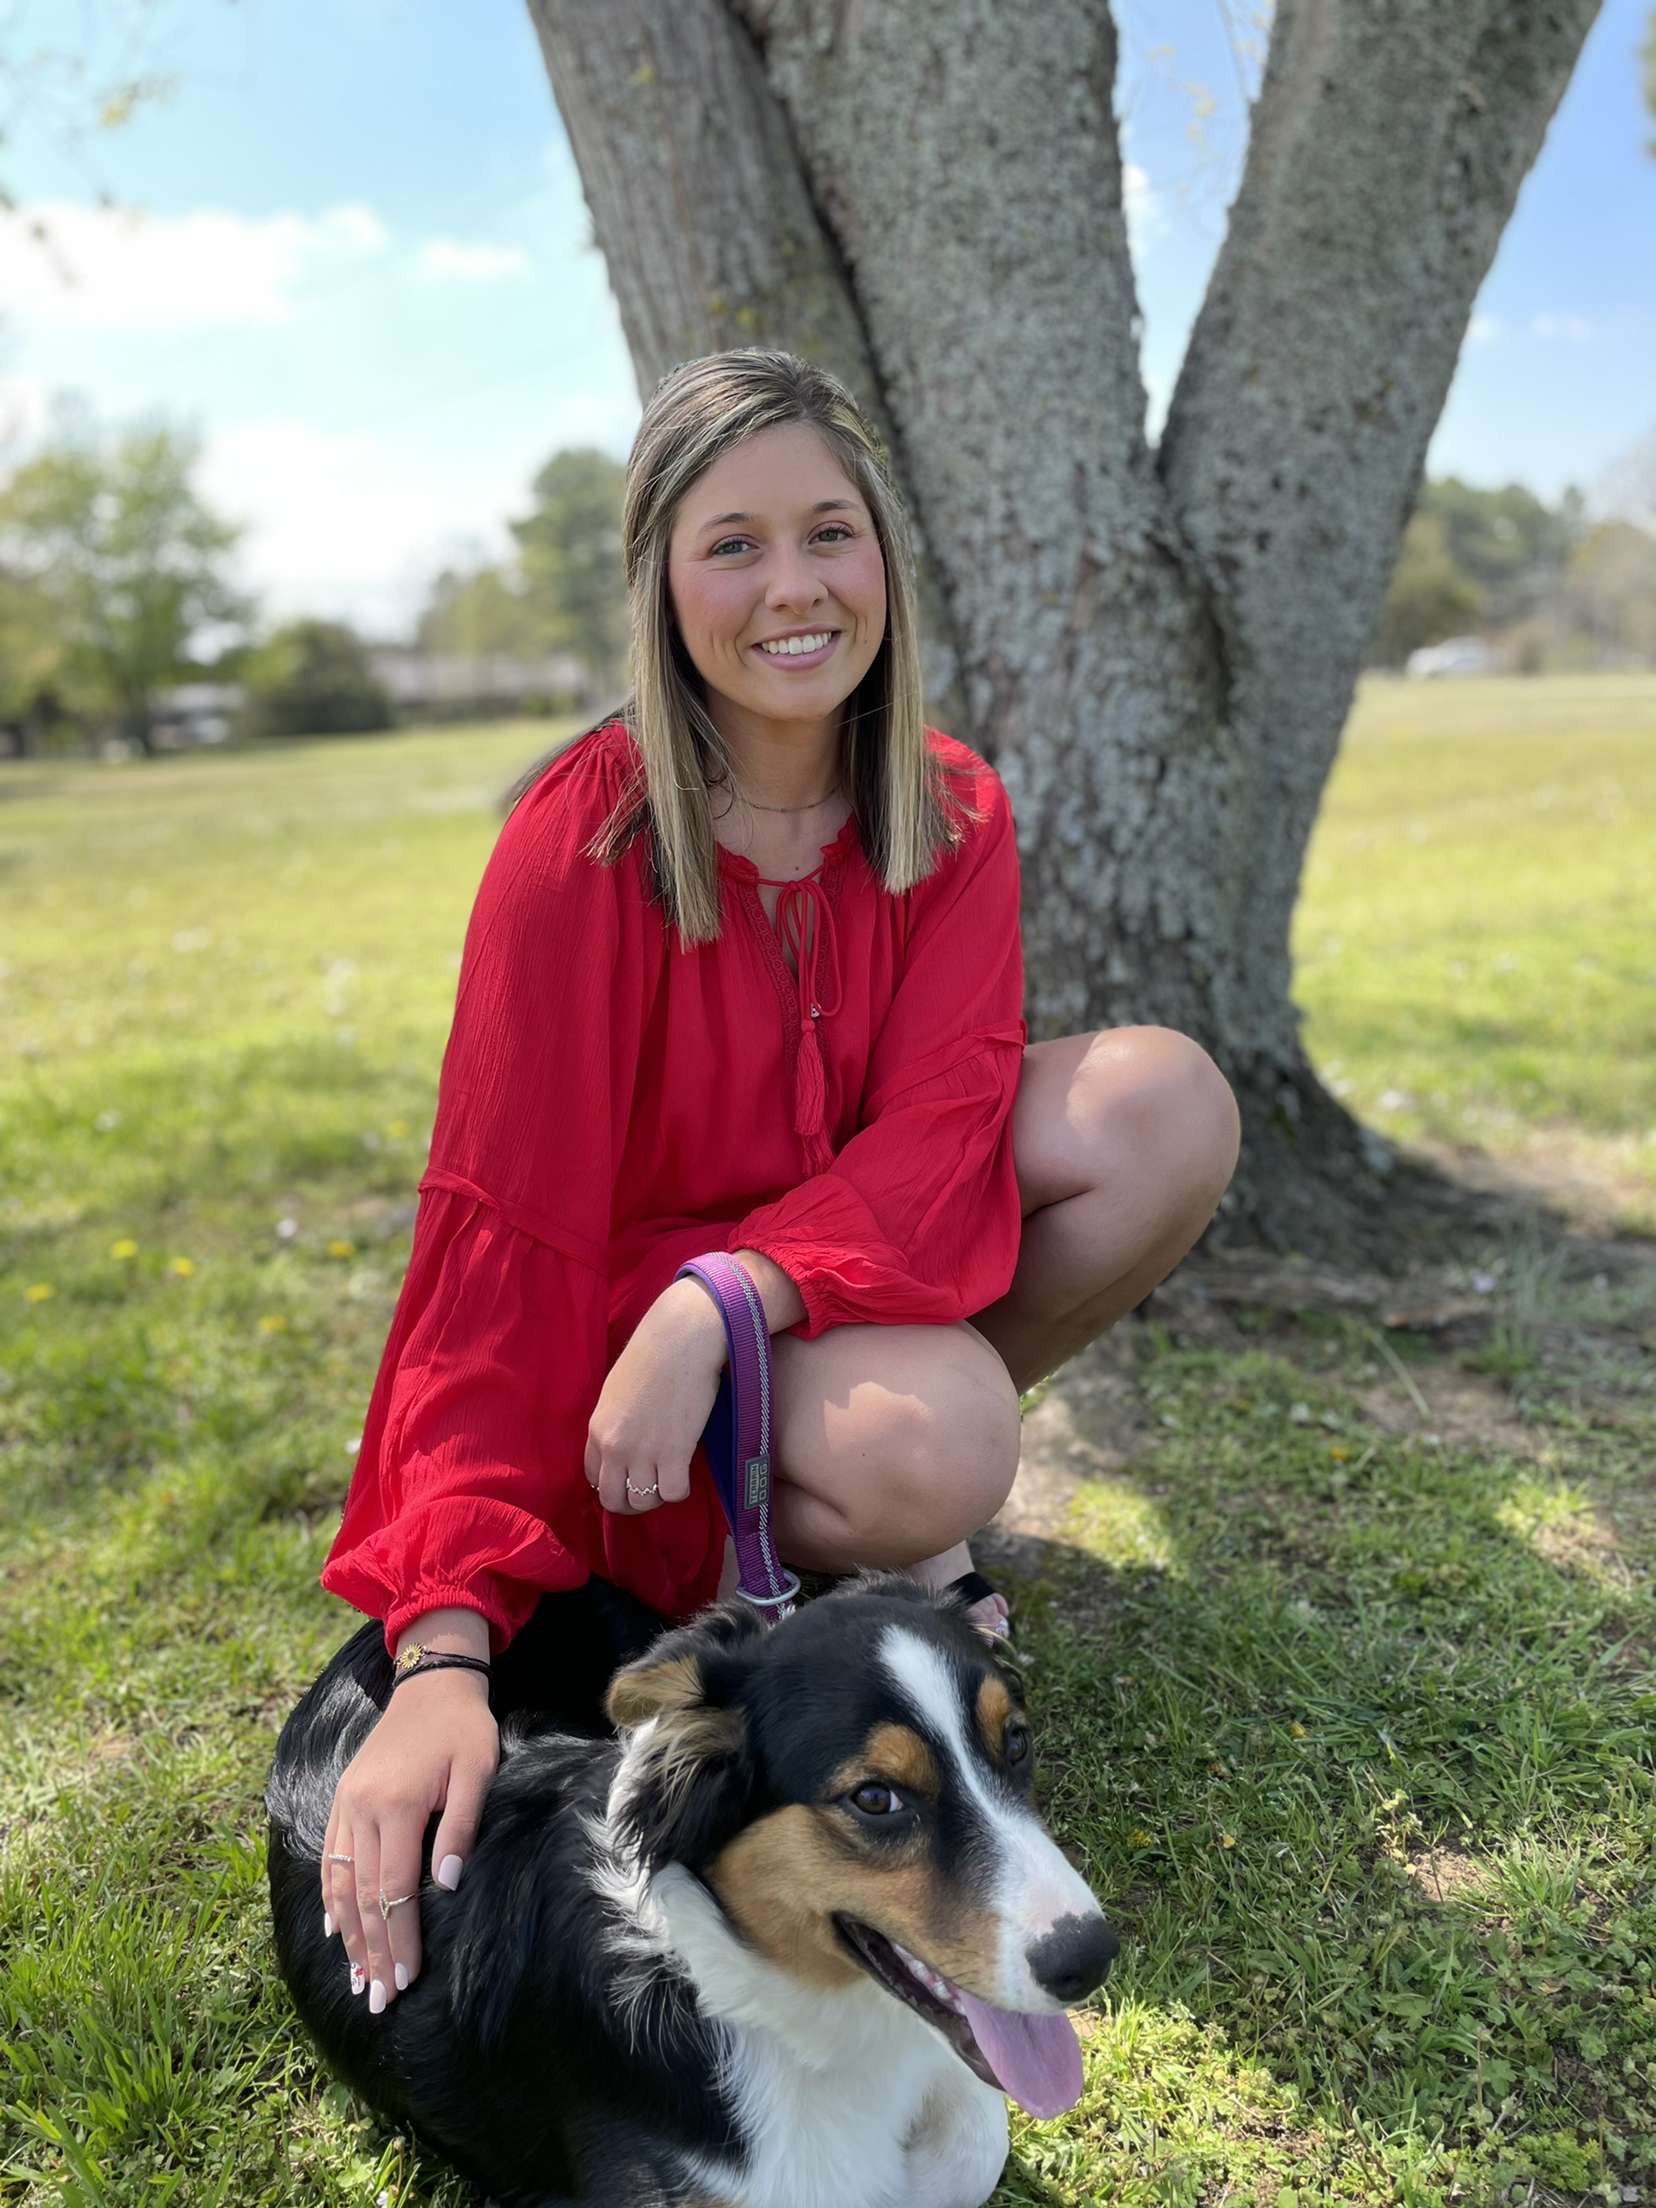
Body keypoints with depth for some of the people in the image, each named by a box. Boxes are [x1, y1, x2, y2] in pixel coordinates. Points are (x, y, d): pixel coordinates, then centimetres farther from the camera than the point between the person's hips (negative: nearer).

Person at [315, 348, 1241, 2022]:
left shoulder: (953, 815, -8)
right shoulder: (584, 841, -21)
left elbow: (941, 1128, -19)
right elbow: (505, 1235, -26)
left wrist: (719, 1302, -38)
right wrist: (447, 1651, -33)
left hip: (851, 1263, 5)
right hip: (627, 1302, -4)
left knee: (1166, 1102, -19)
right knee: (928, 1459, -35)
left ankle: (903, 1463, -1)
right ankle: (763, 1544, 2)